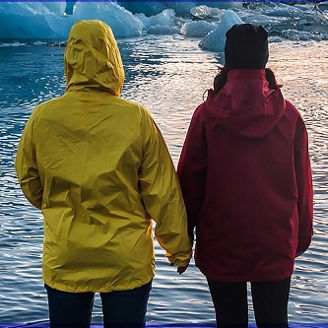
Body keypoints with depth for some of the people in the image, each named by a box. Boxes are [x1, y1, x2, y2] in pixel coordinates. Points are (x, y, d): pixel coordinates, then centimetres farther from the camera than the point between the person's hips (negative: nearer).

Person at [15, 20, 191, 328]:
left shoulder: (42, 117, -8)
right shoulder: (136, 118, -12)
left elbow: (30, 182, 7)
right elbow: (163, 192, -7)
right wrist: (179, 249, 6)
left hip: (64, 261, 1)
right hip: (127, 261, -1)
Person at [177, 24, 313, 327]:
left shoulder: (207, 115, -9)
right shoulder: (289, 115, -5)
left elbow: (190, 179, -4)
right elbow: (303, 183, 2)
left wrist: (184, 234, 7)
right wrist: (303, 235, 15)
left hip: (221, 245, -1)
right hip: (277, 245, 1)